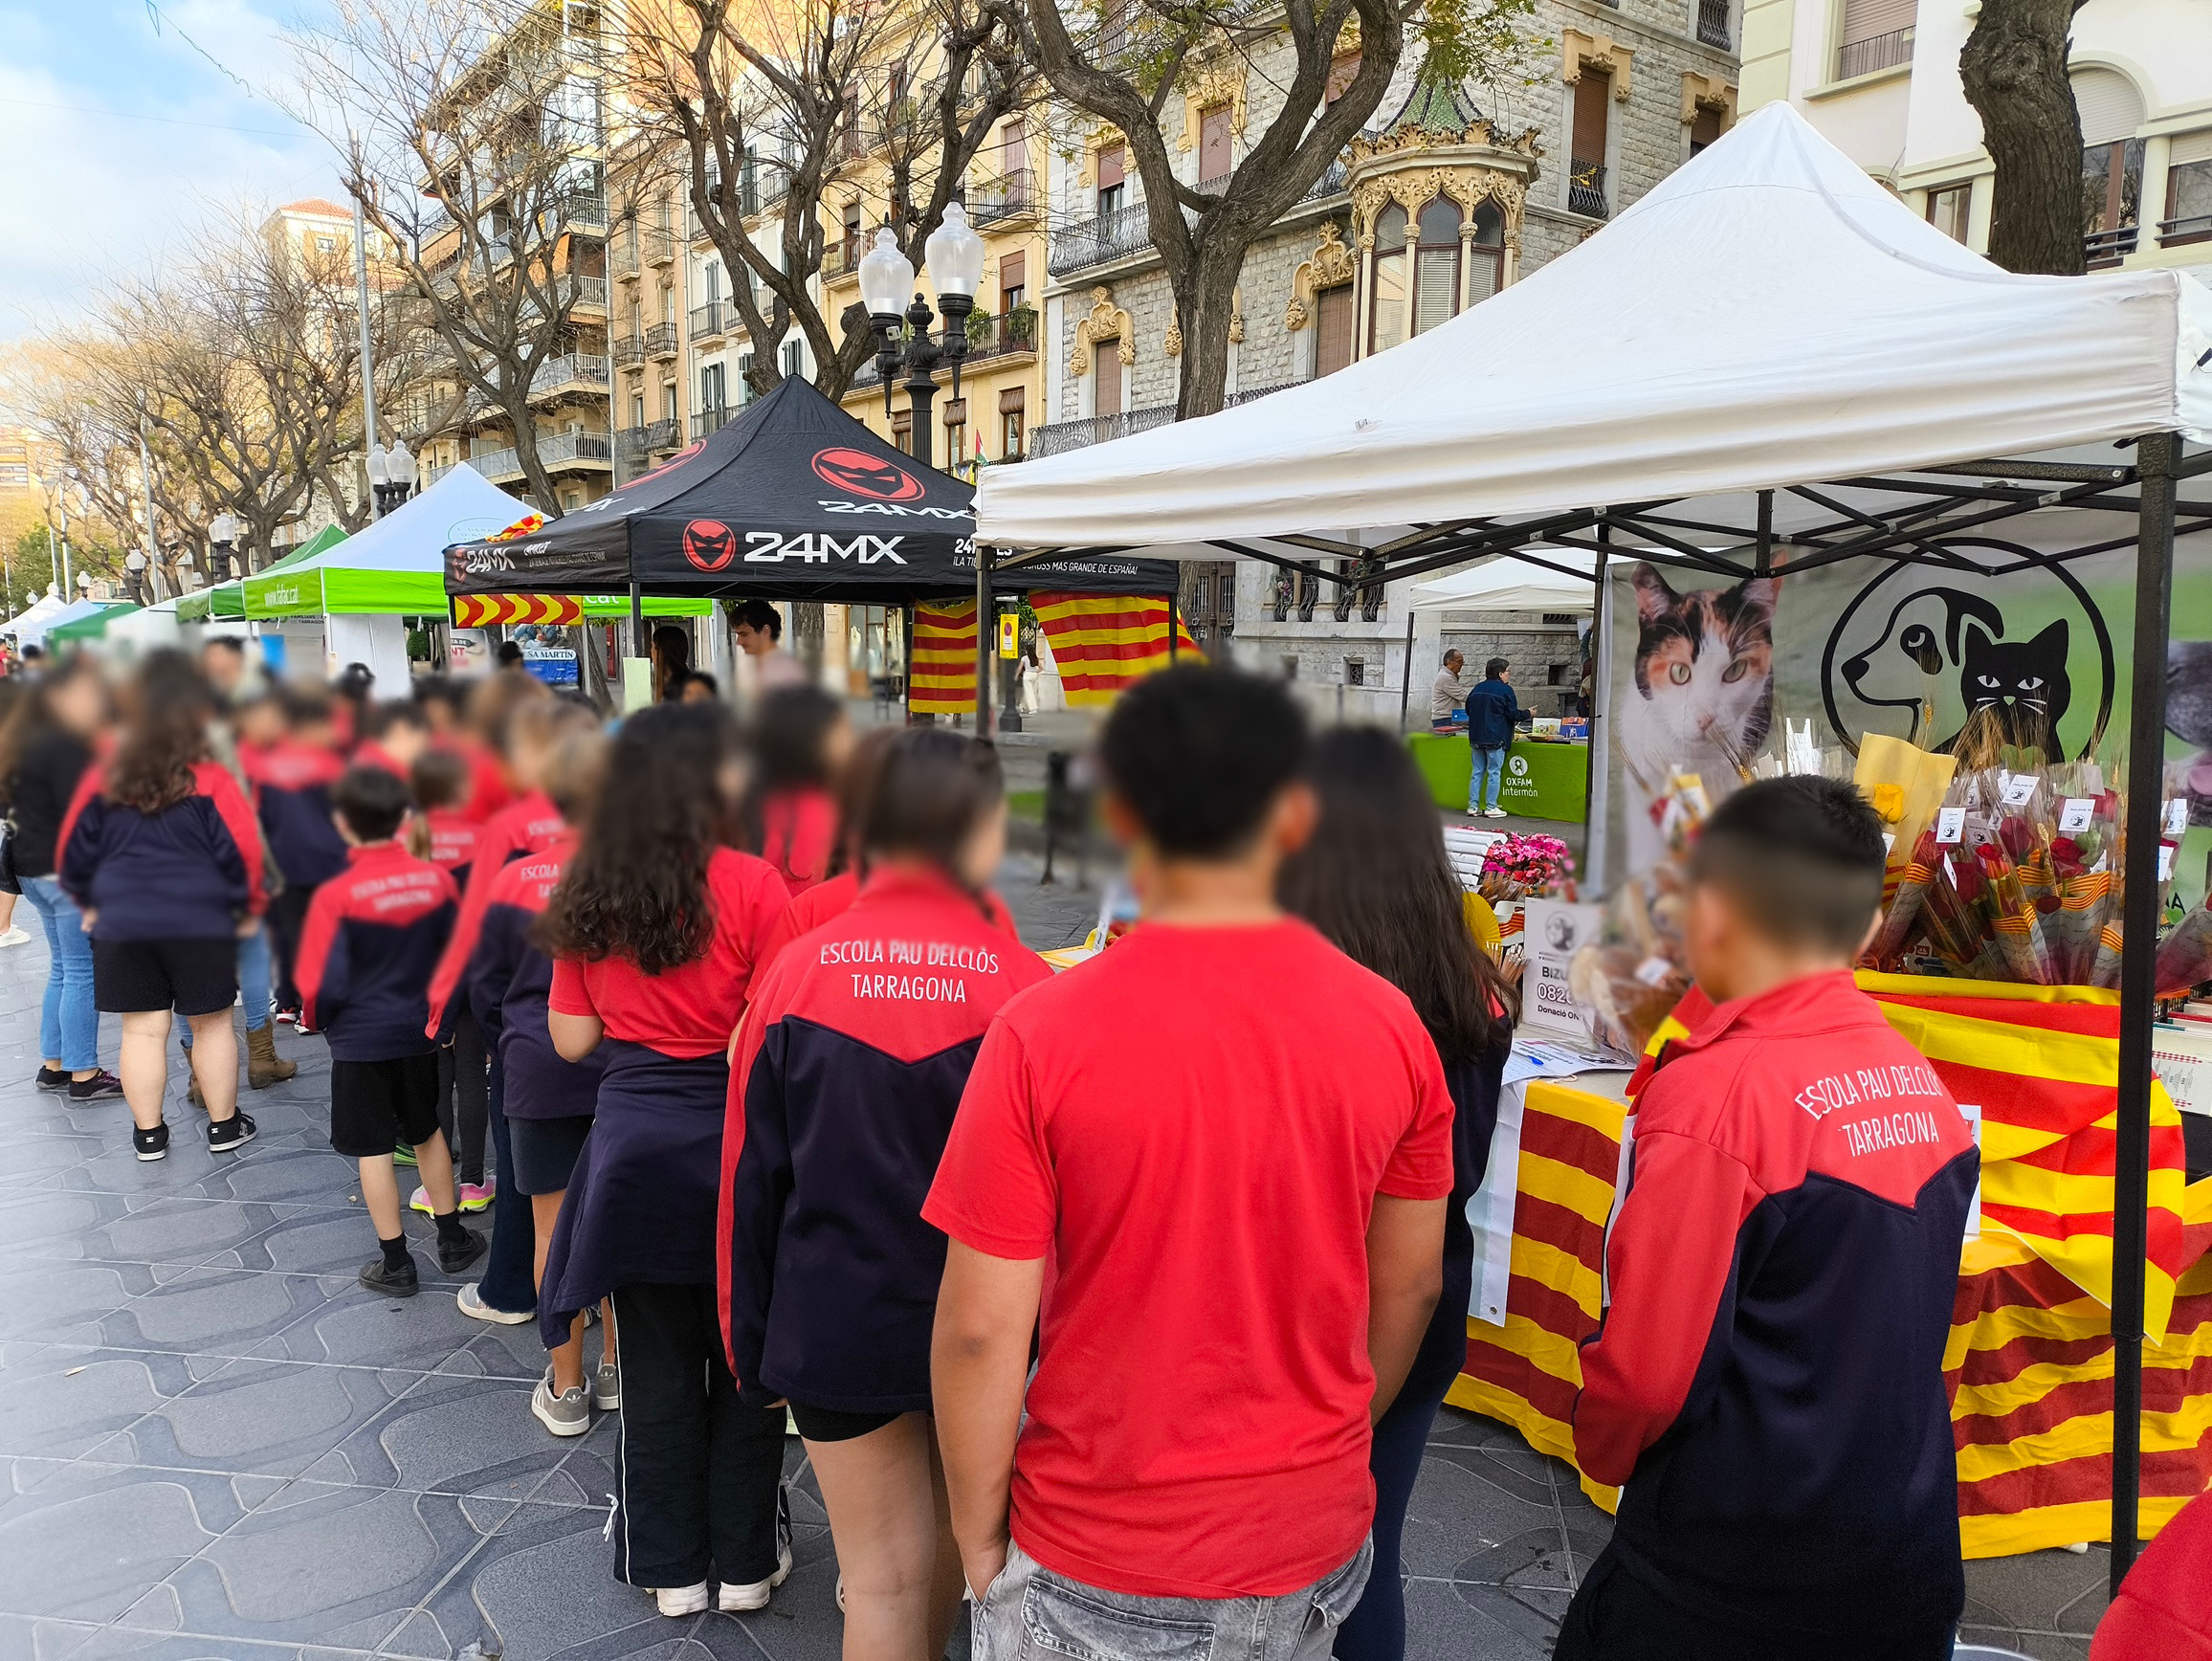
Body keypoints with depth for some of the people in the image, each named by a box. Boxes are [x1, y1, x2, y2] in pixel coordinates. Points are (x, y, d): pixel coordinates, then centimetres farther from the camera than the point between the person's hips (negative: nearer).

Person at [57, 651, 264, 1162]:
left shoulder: (104, 780, -1)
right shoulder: (210, 781, -12)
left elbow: (74, 851, 7)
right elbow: (242, 852, -12)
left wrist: (89, 903, 22)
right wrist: (247, 909, 4)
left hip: (121, 926, 3)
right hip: (201, 926, -2)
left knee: (142, 1029, 9)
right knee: (212, 1024, 10)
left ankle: (148, 1134, 16)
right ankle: (224, 1127, 18)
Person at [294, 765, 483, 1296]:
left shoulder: (337, 896, -19)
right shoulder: (437, 880, -8)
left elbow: (323, 984, -15)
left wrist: (316, 1019, 6)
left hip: (360, 1040, -4)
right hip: (420, 1033, 4)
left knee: (373, 1150, 8)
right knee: (427, 1133, 21)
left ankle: (396, 1263, 15)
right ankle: (452, 1240, 29)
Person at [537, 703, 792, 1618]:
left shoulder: (586, 891, 1)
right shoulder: (749, 884, -14)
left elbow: (573, 1038, 5)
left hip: (632, 1144, 4)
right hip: (730, 1143, -3)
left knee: (655, 1365, 16)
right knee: (742, 1360, 13)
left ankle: (670, 1566, 30)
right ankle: (745, 1561, 27)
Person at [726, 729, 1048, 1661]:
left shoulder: (795, 971, -9)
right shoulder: (1021, 983, -14)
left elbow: (750, 1180, -4)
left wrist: (753, 1347, 7)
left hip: (837, 1327, 0)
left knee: (882, 1576, 13)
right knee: (956, 1538, 24)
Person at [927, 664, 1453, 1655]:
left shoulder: (1041, 1037, -20)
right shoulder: (1391, 1027, -9)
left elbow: (981, 1330, -17)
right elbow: (1410, 1286, 2)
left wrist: (978, 1533, -1)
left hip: (1096, 1568, -3)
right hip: (1312, 1538, 3)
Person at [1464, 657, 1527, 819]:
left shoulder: (1477, 689, 11)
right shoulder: (1505, 690, -8)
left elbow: (1469, 711, 17)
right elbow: (1513, 714, -9)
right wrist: (1527, 714, 8)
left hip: (1476, 737, 6)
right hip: (1496, 738, -6)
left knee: (1477, 772, 9)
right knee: (1494, 772, 0)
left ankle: (1472, 806, 9)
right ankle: (1491, 808, 1)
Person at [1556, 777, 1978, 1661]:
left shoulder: (1717, 1092, -22)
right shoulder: (1921, 1083, -1)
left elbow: (1646, 1371, -18)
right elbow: (1893, 1340, 8)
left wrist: (1600, 1450, -1)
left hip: (1730, 1588, -6)